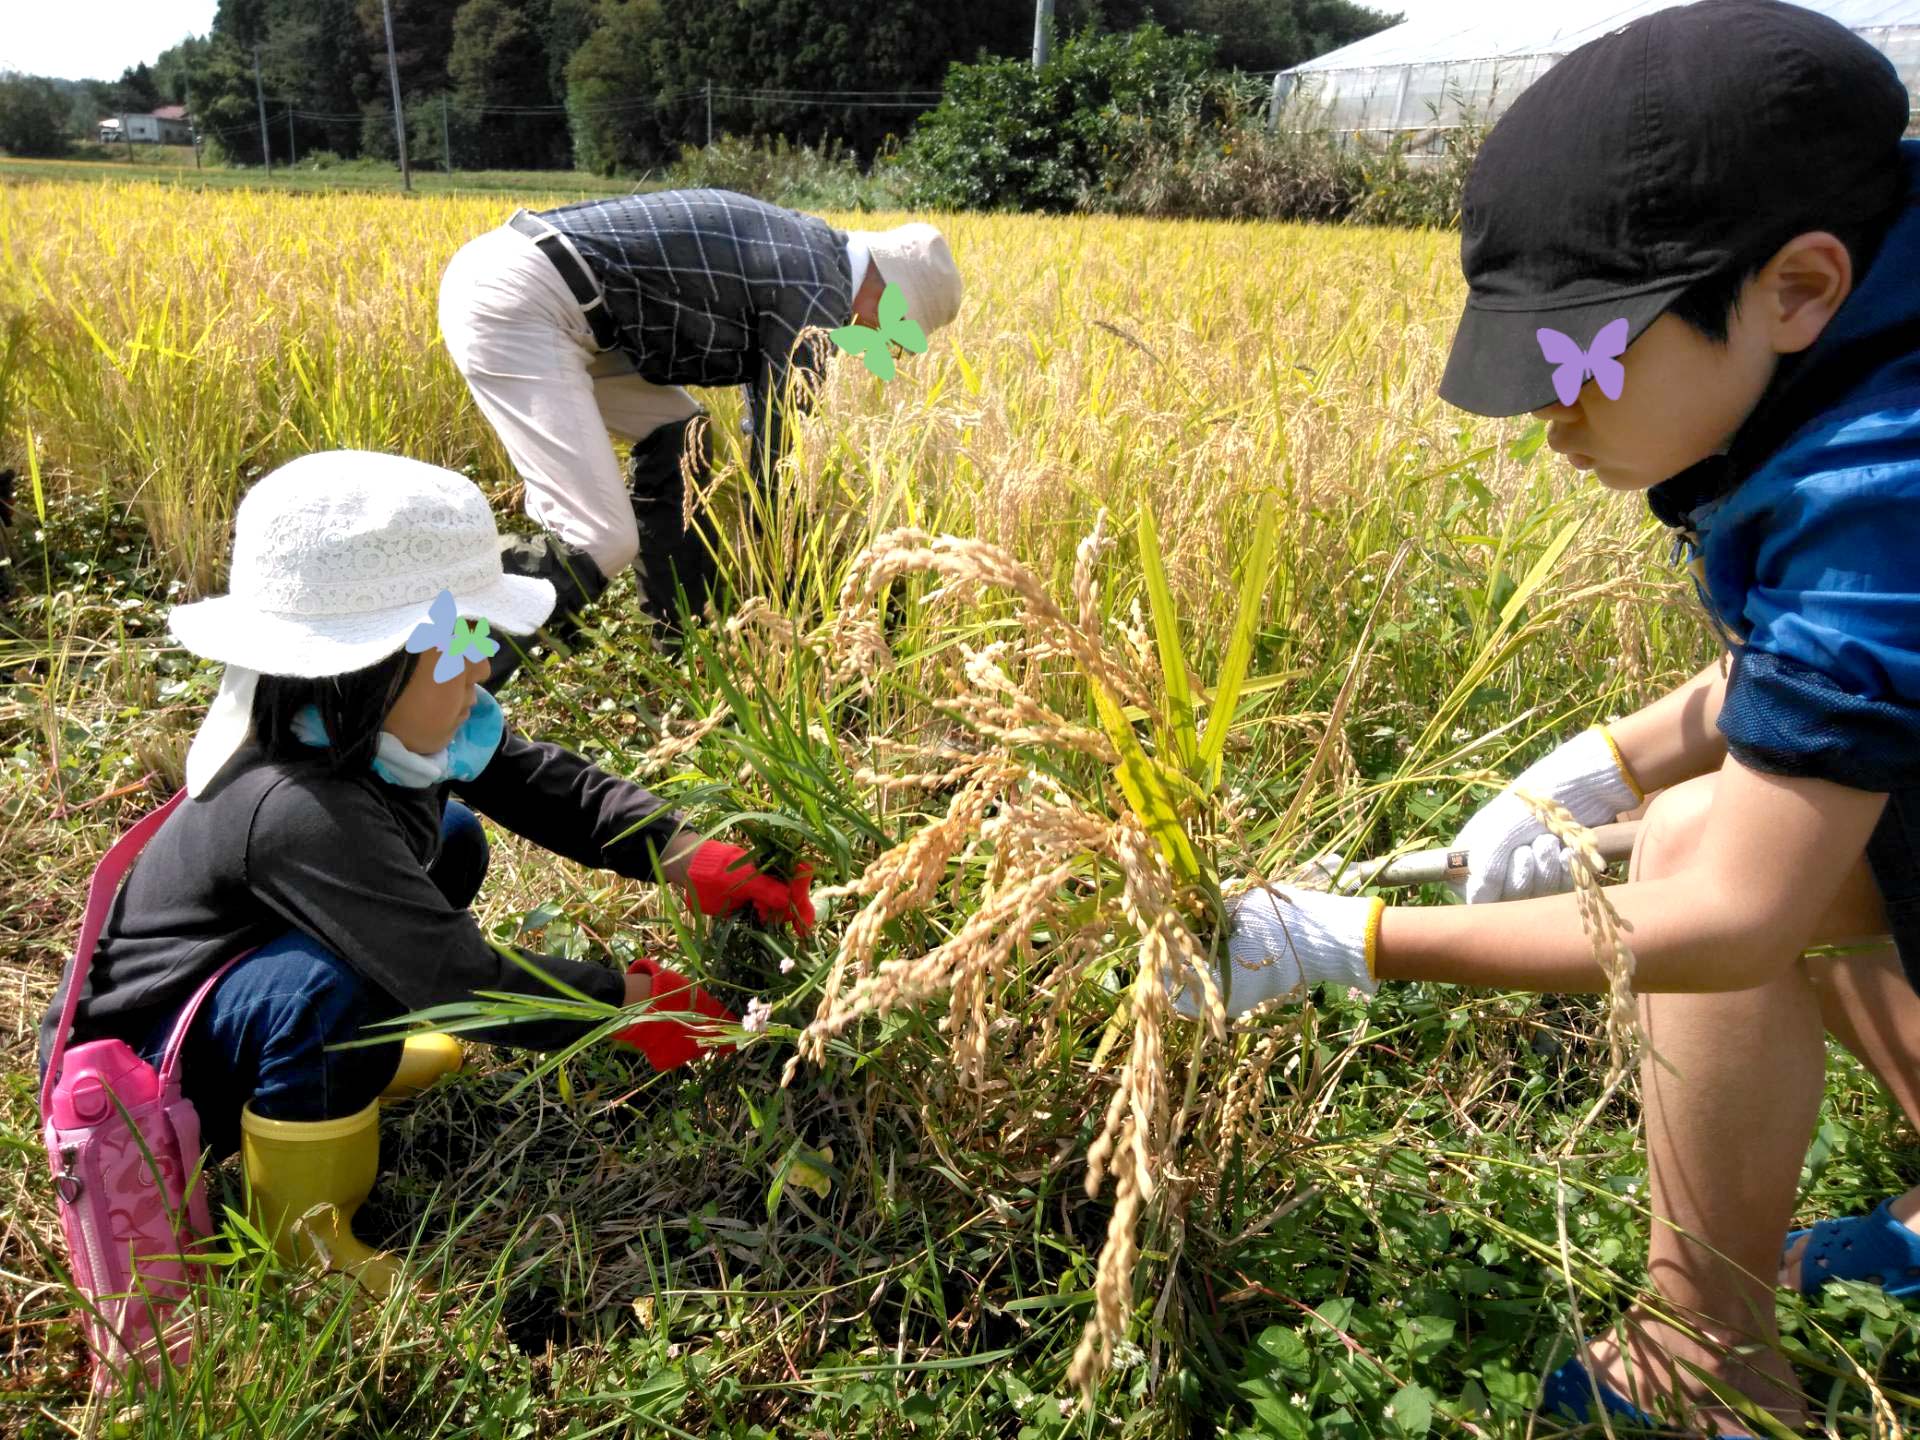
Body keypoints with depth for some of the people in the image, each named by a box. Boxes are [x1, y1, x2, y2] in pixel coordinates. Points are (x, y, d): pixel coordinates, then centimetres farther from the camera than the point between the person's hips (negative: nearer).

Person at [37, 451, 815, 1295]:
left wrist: (696, 862, -18)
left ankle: (351, 1064, 14)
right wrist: (633, 1004, -27)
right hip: (129, 1079, -8)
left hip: (211, 1006, 9)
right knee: (336, 984, -38)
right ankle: (304, 1238, -13)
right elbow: (460, 983, -37)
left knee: (452, 843, 8)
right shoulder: (299, 813, -38)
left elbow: (554, 789, -7)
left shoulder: (388, 728, -13)